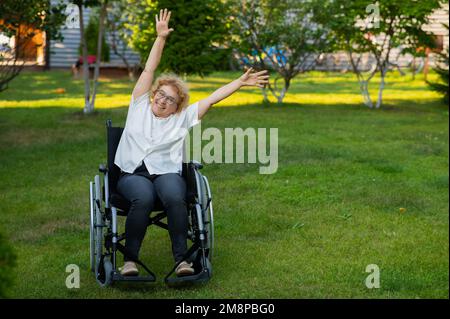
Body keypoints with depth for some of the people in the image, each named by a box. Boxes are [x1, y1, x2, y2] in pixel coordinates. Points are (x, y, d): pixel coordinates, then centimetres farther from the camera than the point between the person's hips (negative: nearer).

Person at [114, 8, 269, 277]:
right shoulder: (140, 106, 17)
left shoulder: (183, 117, 16)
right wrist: (161, 37, 7)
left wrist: (240, 83, 6)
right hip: (133, 173, 0)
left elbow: (212, 98, 11)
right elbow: (149, 70, 12)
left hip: (167, 172, 0)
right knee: (144, 198, -35)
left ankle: (181, 259, -29)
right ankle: (130, 259, -29)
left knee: (175, 198, -35)